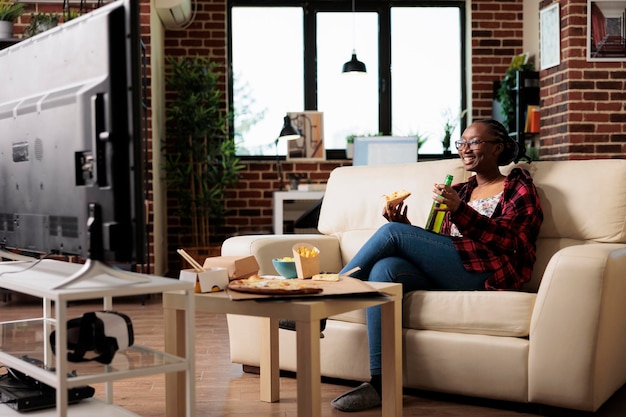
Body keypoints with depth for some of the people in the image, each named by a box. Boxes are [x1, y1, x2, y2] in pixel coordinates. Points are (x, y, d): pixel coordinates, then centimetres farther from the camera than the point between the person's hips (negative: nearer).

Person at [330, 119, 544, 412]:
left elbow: (506, 239, -7)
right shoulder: (459, 191, 28)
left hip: (485, 275, -6)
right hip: (445, 276, 6)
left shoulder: (518, 187, 11)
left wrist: (460, 211, -21)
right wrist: (405, 228, 3)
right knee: (384, 268, -27)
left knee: (391, 232, -18)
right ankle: (380, 383, -34)